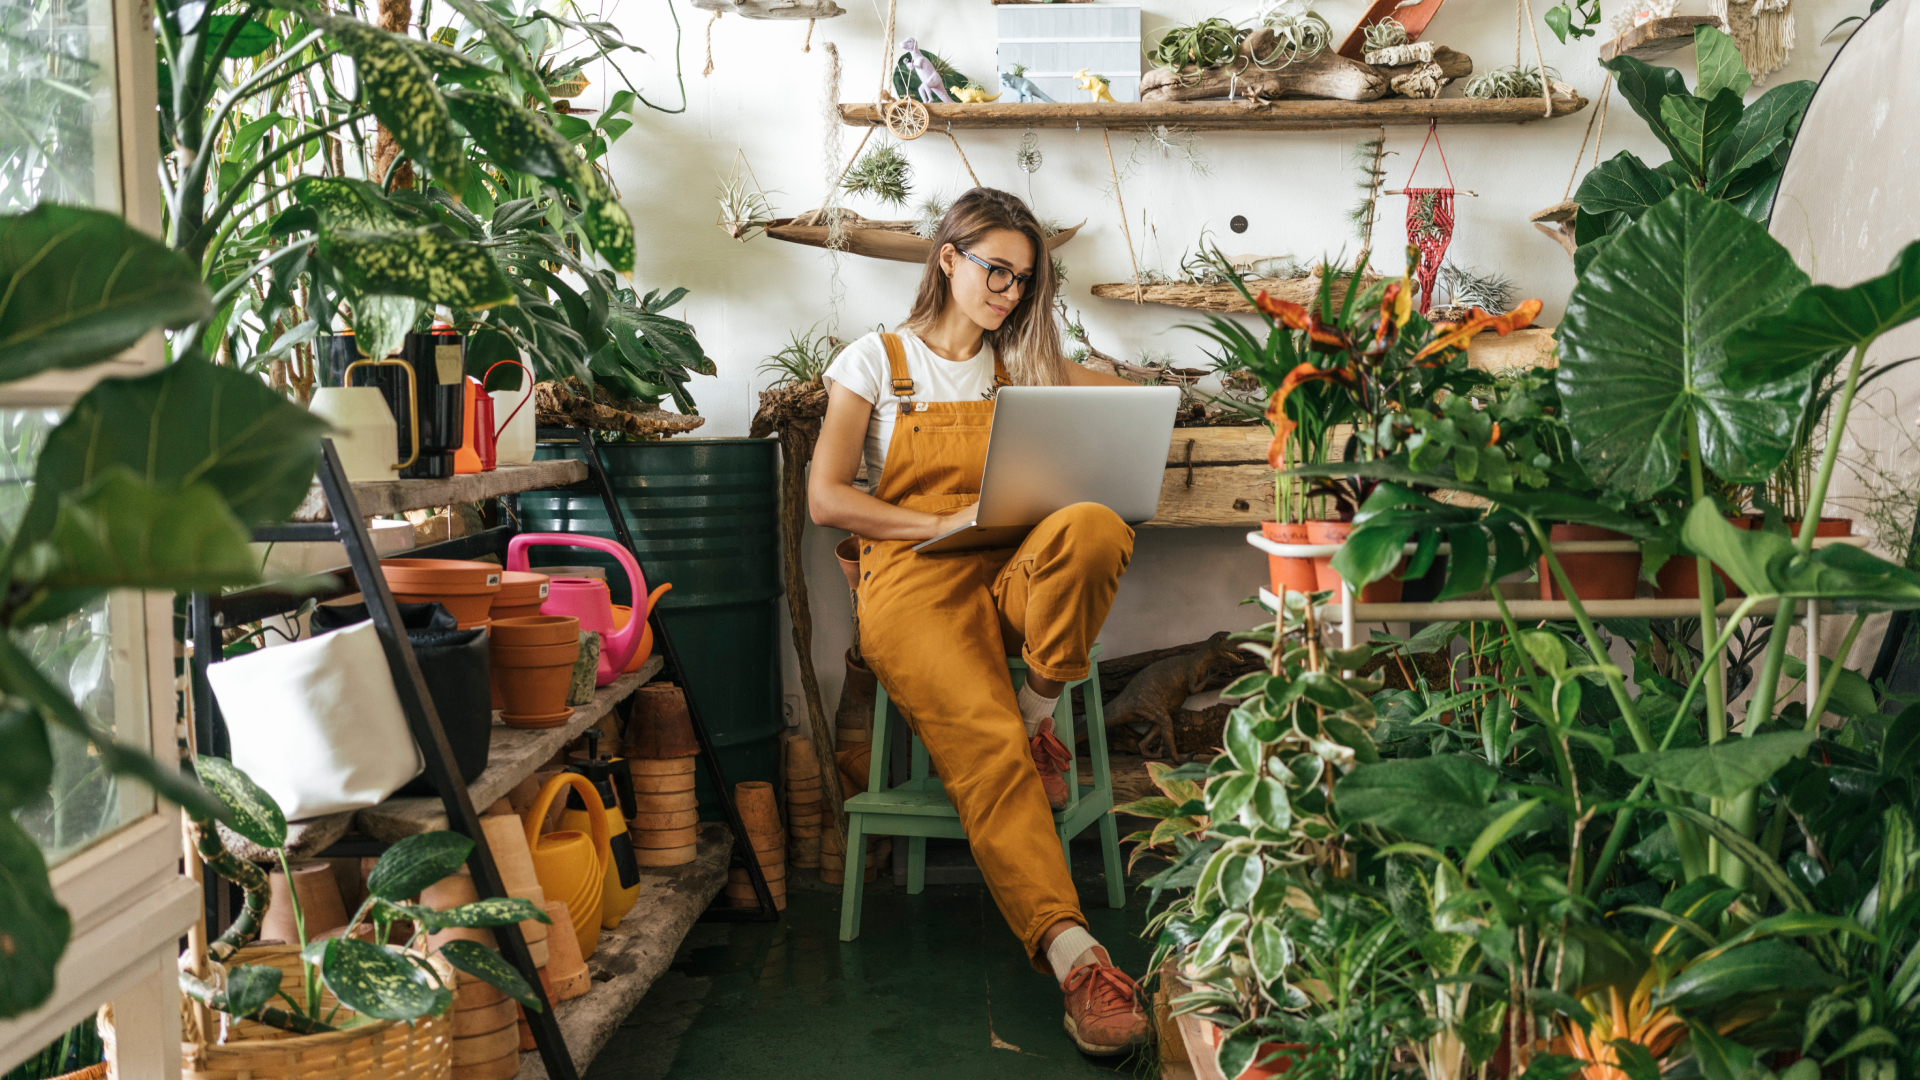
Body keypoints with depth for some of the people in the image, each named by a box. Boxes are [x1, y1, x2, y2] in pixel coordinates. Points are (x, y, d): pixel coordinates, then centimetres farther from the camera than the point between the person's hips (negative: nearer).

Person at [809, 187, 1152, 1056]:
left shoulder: (1024, 366, 20)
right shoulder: (877, 361, 9)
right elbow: (827, 498, 1)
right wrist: (942, 524, -10)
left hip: (1013, 574, 4)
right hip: (913, 583, -3)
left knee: (1095, 528, -33)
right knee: (985, 747, -30)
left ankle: (1040, 716, -15)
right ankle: (1071, 954, -36)